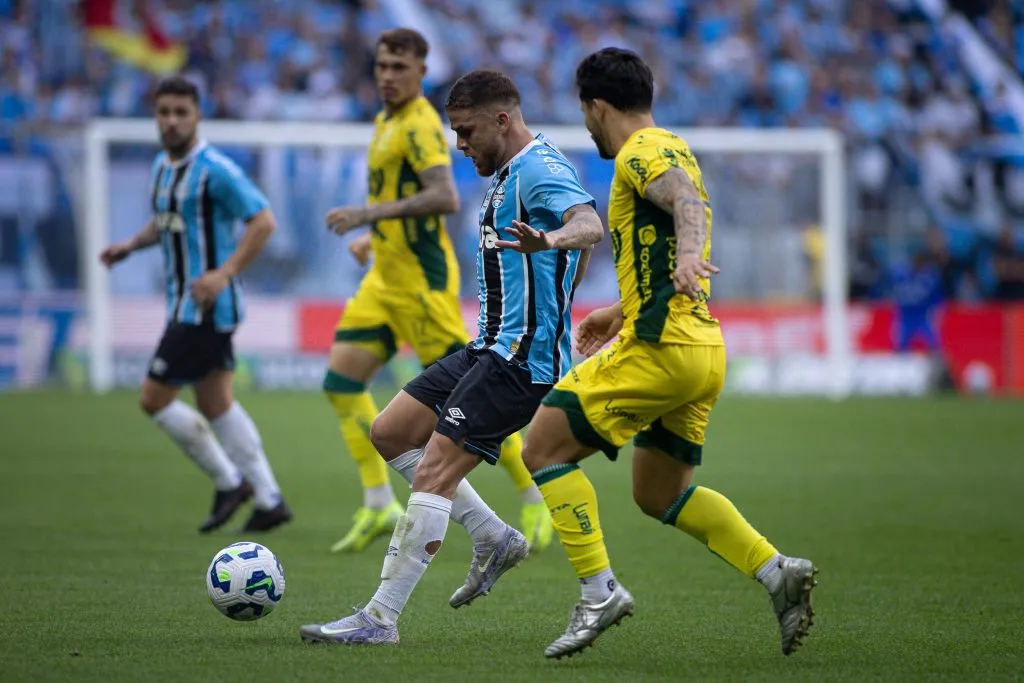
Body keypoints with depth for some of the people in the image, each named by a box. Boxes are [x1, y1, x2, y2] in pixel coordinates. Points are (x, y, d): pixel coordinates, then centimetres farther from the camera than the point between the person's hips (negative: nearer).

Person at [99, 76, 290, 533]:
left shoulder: (214, 169, -16)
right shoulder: (162, 166, 11)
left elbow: (263, 221, -18)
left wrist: (225, 272, -25)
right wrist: (132, 245, 9)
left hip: (206, 306, -9)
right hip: (184, 304, 9)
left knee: (154, 399, -7)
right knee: (216, 405, 12)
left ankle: (229, 482, 5)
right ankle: (268, 500, 17)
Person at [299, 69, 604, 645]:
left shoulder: (540, 170, -15)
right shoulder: (515, 171, 17)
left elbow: (589, 225, -36)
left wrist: (550, 240, -56)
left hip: (521, 359, -11)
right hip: (491, 348, 11)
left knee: (433, 471, -16)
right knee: (390, 432, 13)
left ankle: (381, 617, -14)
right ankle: (494, 537, 15)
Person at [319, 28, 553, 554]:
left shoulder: (419, 125, -16)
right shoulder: (389, 119, 14)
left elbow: (445, 198, -29)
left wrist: (368, 214, -29)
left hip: (421, 279, -10)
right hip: (386, 278, 10)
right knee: (340, 382, 1)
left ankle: (536, 499, 5)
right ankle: (379, 505, 4)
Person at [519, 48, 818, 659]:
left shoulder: (642, 152, -8)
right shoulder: (673, 149, 22)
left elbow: (687, 201, -31)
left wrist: (689, 252, -50)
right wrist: (622, 313, 39)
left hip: (660, 350, -10)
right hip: (704, 350, 10)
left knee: (545, 449, -4)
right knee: (660, 494, 19)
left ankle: (600, 592, -10)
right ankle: (779, 572, 7)